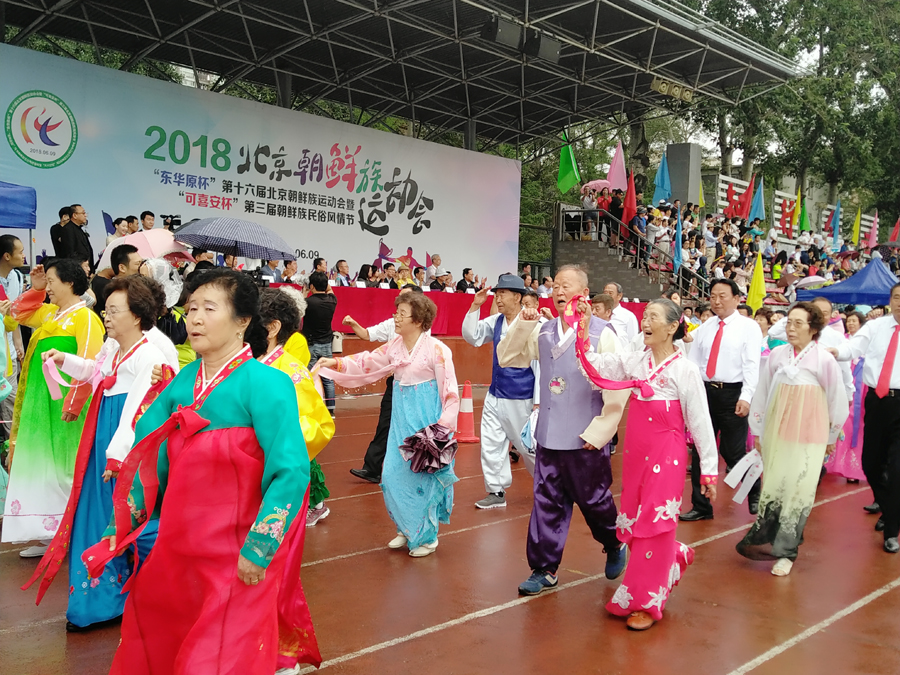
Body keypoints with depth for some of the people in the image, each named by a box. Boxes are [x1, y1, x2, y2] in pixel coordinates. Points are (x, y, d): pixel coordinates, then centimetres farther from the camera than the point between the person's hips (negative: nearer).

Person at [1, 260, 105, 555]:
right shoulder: (49, 313, 14)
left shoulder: (85, 317, -12)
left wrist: (73, 403, -24)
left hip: (65, 406, -9)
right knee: (44, 467, 13)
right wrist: (35, 289, 17)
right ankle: (50, 534, 22)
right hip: (40, 404, 9)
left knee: (65, 468, -3)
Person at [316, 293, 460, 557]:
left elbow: (449, 389, -13)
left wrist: (443, 424, -17)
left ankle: (426, 536, 19)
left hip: (426, 421, -6)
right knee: (393, 474, 7)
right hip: (401, 420, 7)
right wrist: (336, 364, -1)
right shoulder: (394, 347, 5)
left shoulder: (436, 350, -13)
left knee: (424, 476, 0)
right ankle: (407, 530, 27)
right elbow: (367, 363, 11)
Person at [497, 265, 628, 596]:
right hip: (549, 435, 4)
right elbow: (507, 359, 11)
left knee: (593, 500, 11)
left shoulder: (601, 334, -10)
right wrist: (521, 324, -3)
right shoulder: (543, 332, 6)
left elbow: (618, 388, -11)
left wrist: (599, 431, -11)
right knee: (547, 503, 8)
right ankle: (545, 569, 20)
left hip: (585, 440, -4)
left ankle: (615, 547, 39)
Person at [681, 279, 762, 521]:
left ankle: (755, 494, 30)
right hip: (704, 392, 5)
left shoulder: (749, 327, -2)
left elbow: (752, 365, -9)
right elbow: (692, 363, 10)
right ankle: (701, 506, 18)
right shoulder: (704, 328, 11)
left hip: (732, 394, -5)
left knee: (734, 452, 2)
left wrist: (745, 397, -18)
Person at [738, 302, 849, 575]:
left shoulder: (824, 360, -10)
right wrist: (757, 431, 12)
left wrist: (831, 437, 10)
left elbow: (837, 402, 0)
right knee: (772, 487, 7)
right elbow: (762, 393, 8)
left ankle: (785, 551, 10)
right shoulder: (776, 355, -1)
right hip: (775, 433, 3)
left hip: (807, 436, -3)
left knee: (797, 492, -1)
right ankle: (765, 538, 17)